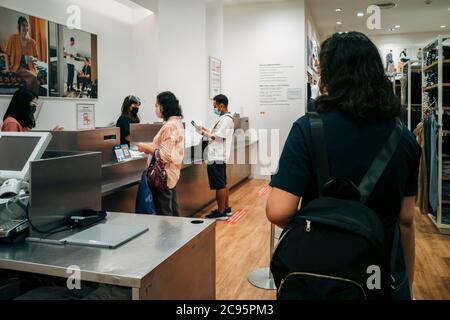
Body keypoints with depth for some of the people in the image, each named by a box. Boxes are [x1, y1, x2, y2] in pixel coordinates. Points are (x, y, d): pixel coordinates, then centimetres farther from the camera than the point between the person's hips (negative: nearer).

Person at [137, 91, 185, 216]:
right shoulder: (177, 123, 11)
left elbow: (165, 155, -23)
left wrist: (146, 148, -13)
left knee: (164, 215, -1)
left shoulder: (170, 126, -19)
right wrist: (149, 147, 10)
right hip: (172, 174, 10)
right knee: (173, 212, 18)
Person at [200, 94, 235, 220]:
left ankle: (221, 212, 3)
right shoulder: (224, 118, 16)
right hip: (218, 157, 10)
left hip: (217, 158, -10)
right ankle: (226, 208, 26)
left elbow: (218, 137, -19)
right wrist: (208, 131, 11)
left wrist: (205, 134, -7)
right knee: (223, 185, 16)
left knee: (220, 186, -3)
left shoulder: (226, 119, -15)